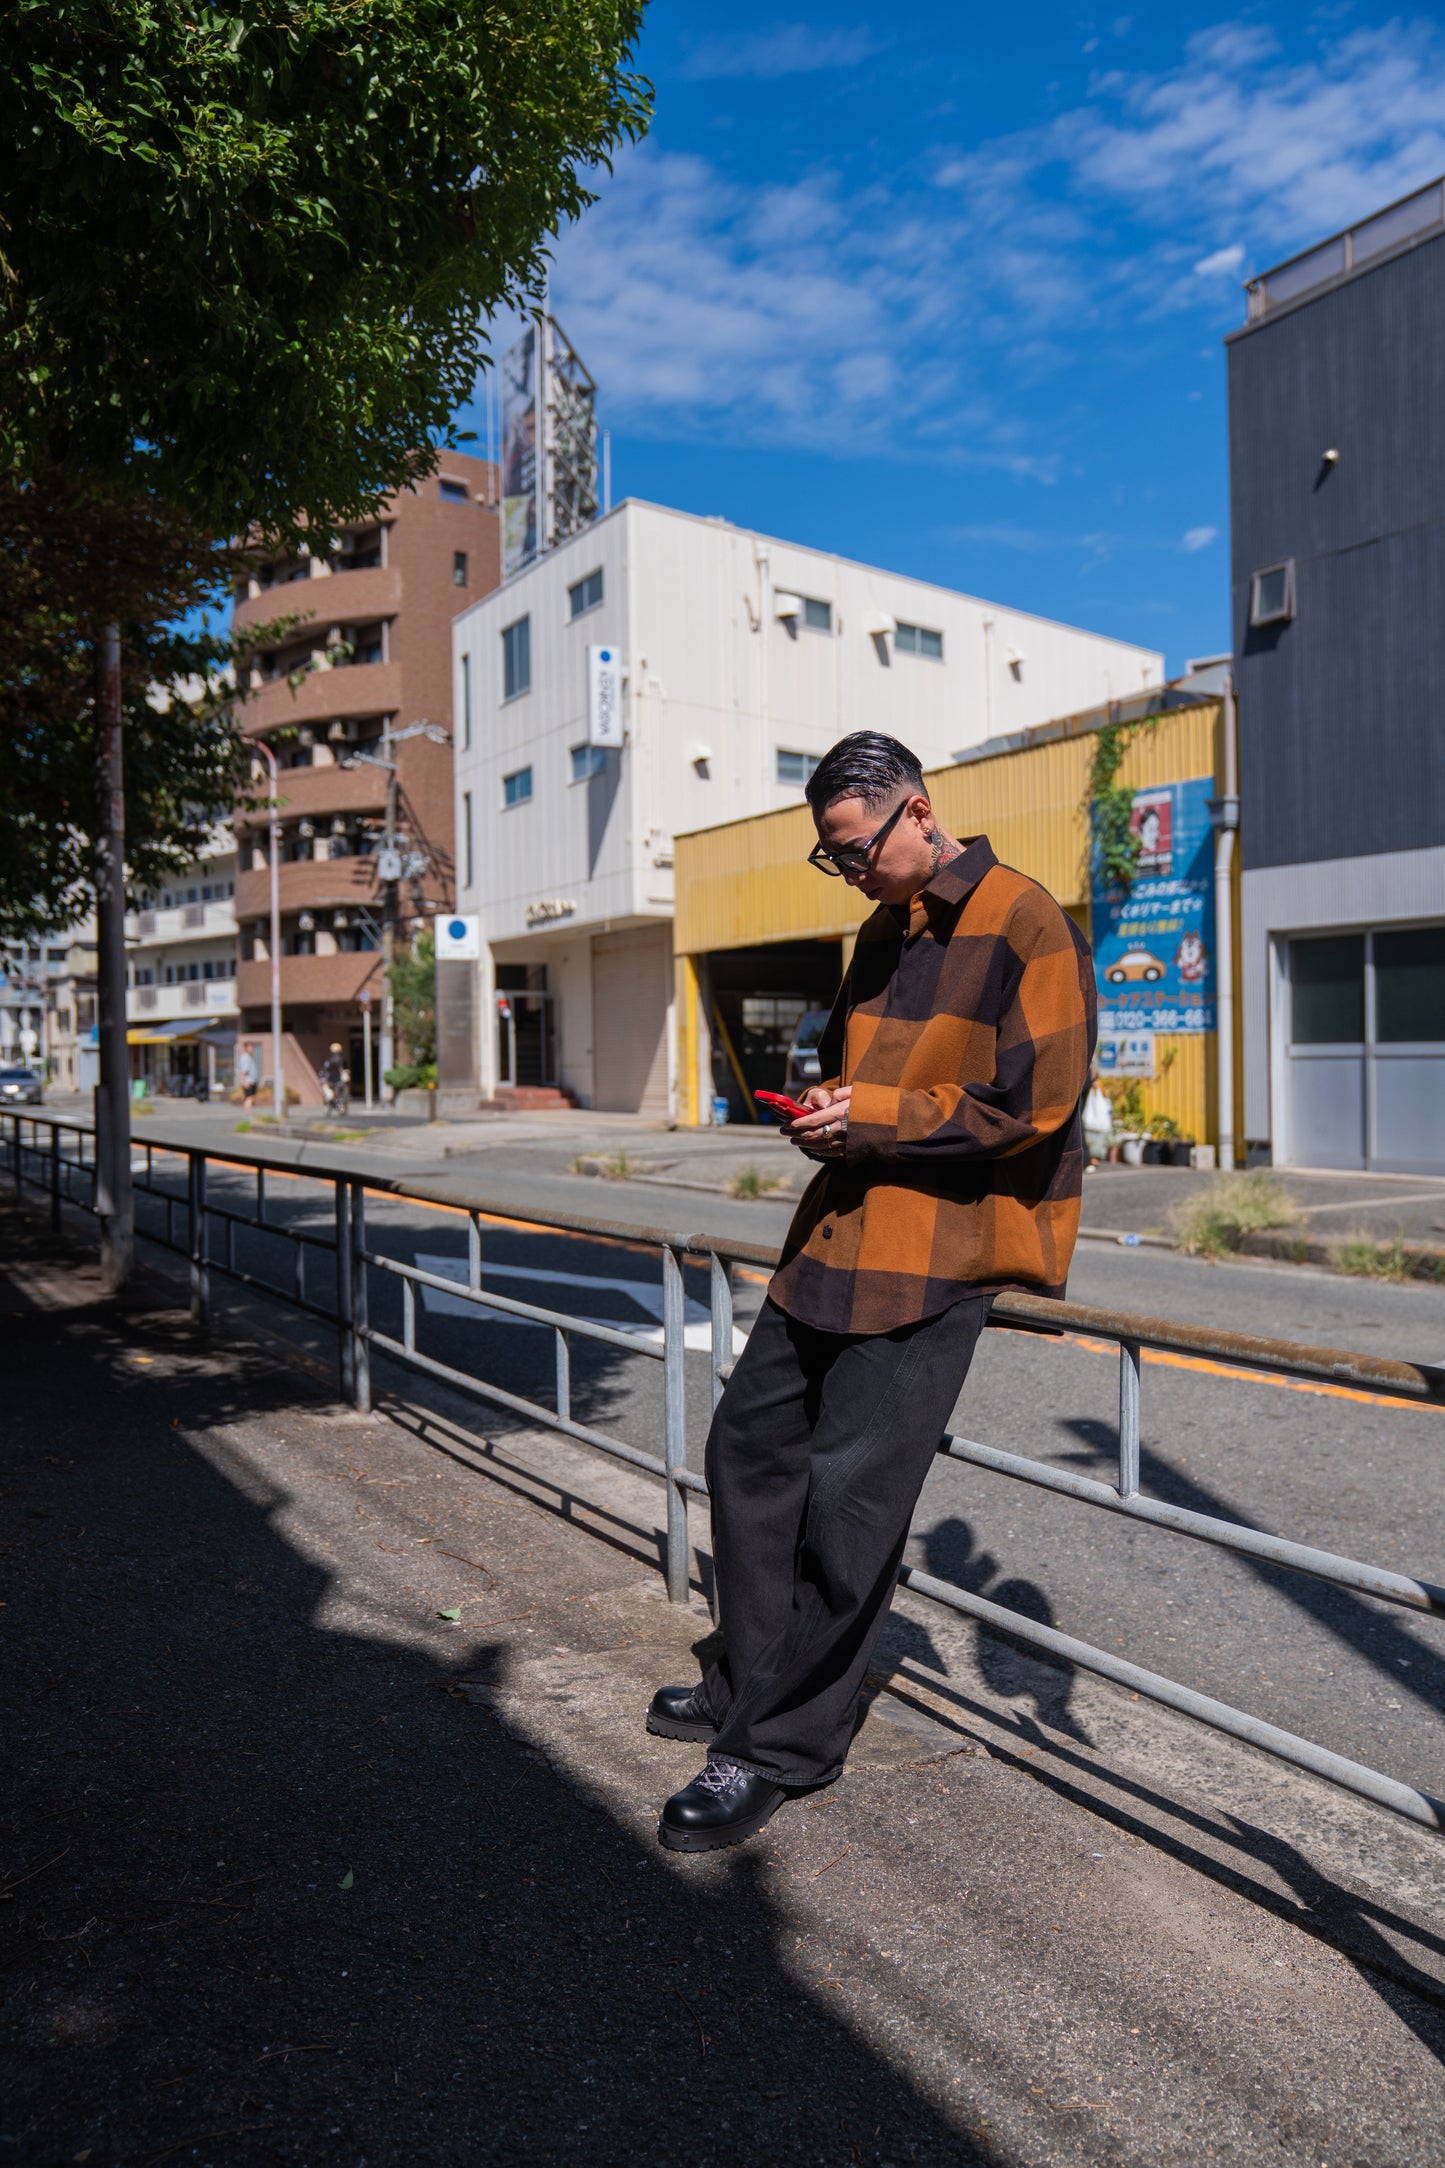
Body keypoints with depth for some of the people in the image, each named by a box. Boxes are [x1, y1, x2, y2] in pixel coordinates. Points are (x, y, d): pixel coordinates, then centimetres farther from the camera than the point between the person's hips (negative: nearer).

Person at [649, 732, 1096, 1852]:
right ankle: (751, 1688, 29)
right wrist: (824, 1113, 5)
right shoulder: (881, 934, 17)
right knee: (750, 1443, 12)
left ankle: (782, 1747, 10)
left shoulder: (1024, 924, -9)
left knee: (846, 1496, -6)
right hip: (847, 1228, 9)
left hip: (940, 1251, -9)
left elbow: (1038, 1102, -16)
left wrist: (877, 1119, -14)